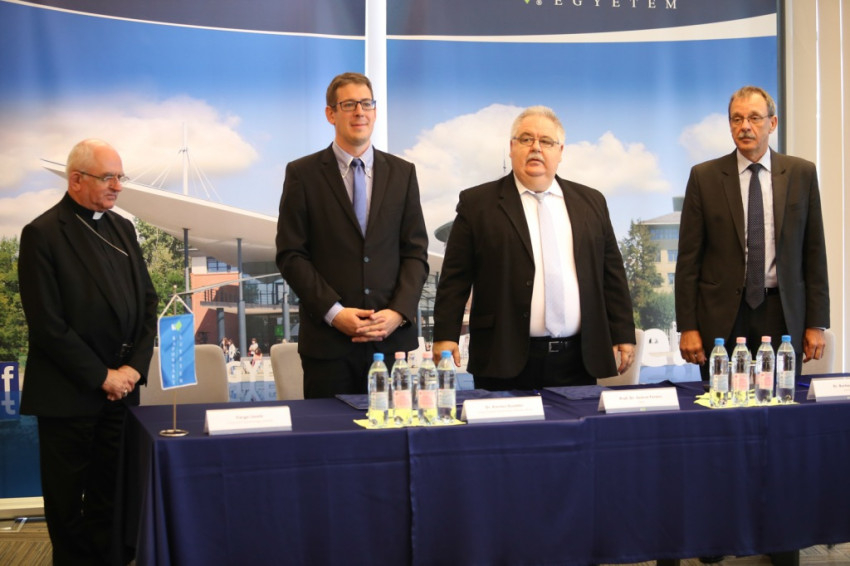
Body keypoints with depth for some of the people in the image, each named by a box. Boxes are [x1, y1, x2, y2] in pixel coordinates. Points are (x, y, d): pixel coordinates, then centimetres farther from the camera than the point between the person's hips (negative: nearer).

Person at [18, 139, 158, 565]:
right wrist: (101, 377, -12)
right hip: (68, 394, -5)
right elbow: (46, 323, -14)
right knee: (67, 501, 7)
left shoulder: (122, 228, 11)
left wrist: (134, 366, -3)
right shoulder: (42, 234, -9)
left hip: (120, 386, 5)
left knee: (110, 496, 9)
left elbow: (147, 301, 11)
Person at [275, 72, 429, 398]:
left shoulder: (402, 173, 10)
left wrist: (398, 313, -8)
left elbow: (416, 252, 7)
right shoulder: (302, 174, 2)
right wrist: (334, 312, -11)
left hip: (393, 335, 2)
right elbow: (291, 255, -2)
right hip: (327, 339, -2)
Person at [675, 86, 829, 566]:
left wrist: (816, 322, 2)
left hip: (782, 316, 1)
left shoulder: (801, 174, 6)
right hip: (723, 317, -1)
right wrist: (688, 326, -4)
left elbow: (814, 252, 6)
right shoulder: (705, 177, 3)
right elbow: (689, 258, 1)